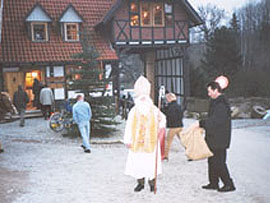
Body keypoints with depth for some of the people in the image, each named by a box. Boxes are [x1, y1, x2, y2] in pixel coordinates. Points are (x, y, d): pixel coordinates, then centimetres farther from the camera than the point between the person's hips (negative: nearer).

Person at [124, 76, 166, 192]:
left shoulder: (154, 110, 2)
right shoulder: (134, 111, 1)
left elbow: (162, 117, 15)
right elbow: (129, 126, 1)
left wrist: (162, 124, -8)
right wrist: (128, 140, -3)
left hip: (151, 141, 0)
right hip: (137, 142, 0)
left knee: (151, 161, 1)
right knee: (138, 162, 3)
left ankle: (152, 182, 15)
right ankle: (140, 183, 17)